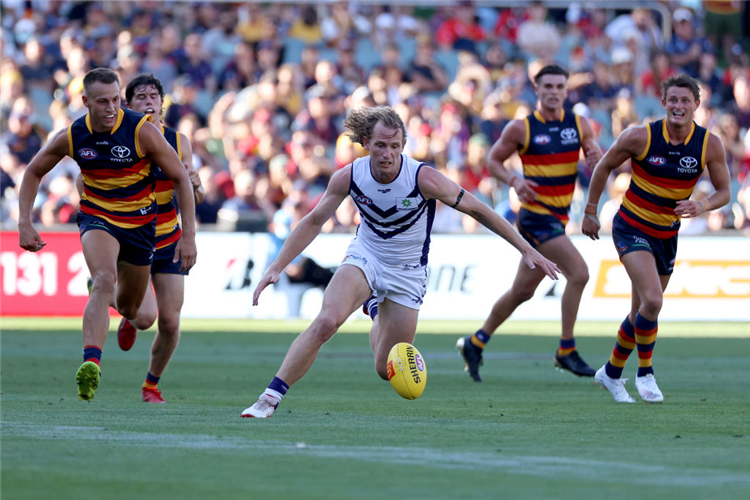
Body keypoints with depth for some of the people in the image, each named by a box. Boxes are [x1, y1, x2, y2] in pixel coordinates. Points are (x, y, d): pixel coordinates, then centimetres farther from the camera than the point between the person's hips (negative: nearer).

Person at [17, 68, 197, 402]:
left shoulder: (142, 131, -19)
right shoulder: (71, 137, -12)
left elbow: (180, 178, -11)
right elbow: (34, 171, 6)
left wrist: (189, 235, -14)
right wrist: (24, 223, -4)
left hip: (139, 223, 1)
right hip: (96, 217, -1)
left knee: (128, 308, 13)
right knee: (105, 280, -31)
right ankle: (91, 365, -43)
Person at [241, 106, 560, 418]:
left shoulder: (424, 179, -24)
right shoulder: (349, 177, -16)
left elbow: (478, 210, -14)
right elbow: (314, 222, -2)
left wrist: (527, 250, -12)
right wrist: (276, 268, -7)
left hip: (408, 273, 0)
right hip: (364, 257, 1)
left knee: (386, 371, 2)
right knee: (325, 322, -29)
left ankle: (379, 317, 38)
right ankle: (269, 399, -21)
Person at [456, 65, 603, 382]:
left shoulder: (579, 125, 6)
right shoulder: (521, 128, -6)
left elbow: (598, 161, 7)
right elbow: (493, 160, 3)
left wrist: (597, 159, -17)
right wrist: (514, 181, -16)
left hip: (559, 218, 6)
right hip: (536, 216, -6)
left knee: (523, 290, 12)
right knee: (579, 273, -19)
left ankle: (475, 343, 27)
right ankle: (566, 350, -10)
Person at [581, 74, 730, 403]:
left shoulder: (709, 145, -11)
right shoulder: (641, 137, -18)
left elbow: (724, 192, -2)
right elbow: (604, 166, -2)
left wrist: (702, 206, -23)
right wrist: (590, 212, 3)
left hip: (667, 236, 4)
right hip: (631, 228, -4)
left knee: (642, 312, 13)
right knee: (652, 301, -23)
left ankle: (611, 372, 34)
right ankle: (645, 372, -4)